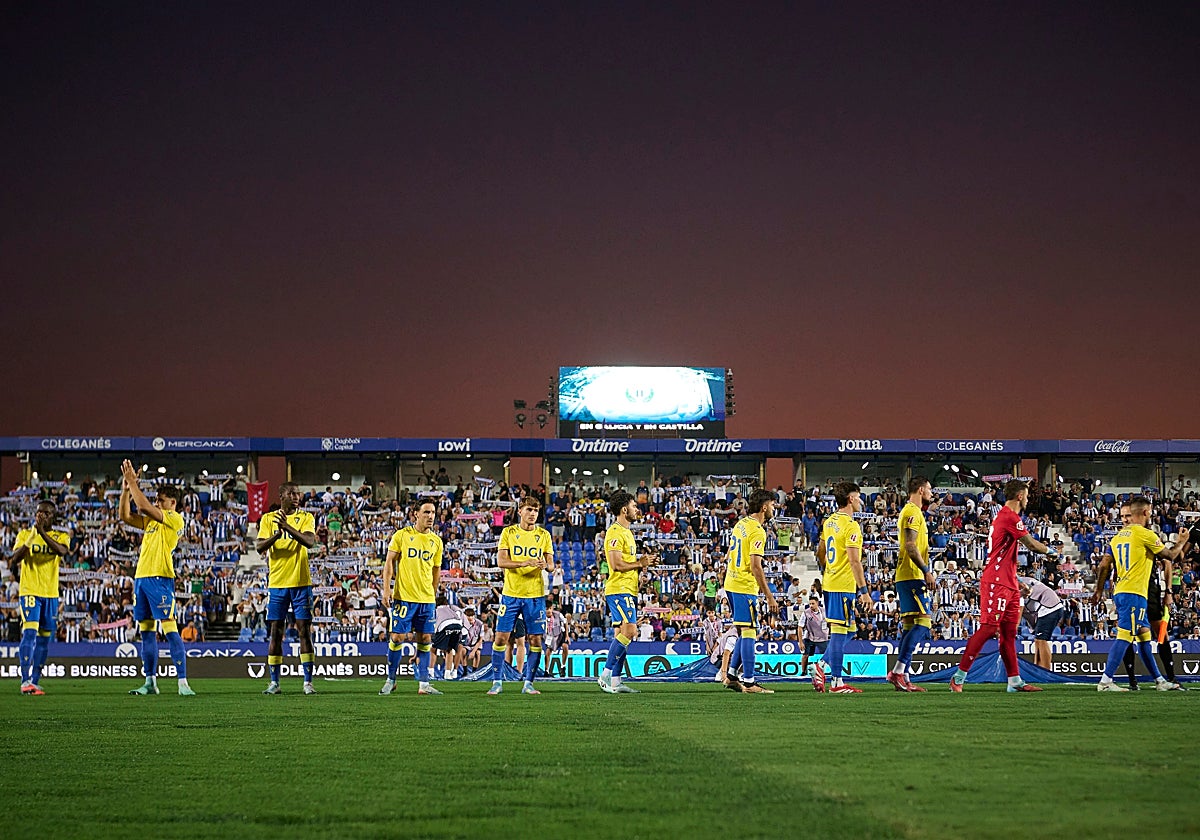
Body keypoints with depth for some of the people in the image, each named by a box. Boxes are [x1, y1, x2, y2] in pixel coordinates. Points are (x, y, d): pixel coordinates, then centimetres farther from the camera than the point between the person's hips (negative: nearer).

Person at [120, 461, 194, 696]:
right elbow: (124, 515, 17)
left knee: (170, 629, -13)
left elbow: (144, 506, -13)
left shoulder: (175, 519, -4)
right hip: (141, 577, 9)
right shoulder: (151, 520, 20)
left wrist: (133, 483, -6)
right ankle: (150, 681, 15)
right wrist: (126, 488, 9)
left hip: (160, 578, -9)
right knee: (146, 631, 10)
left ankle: (183, 682, -16)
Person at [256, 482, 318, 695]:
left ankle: (308, 682, 1)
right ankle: (274, 682, 9)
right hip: (276, 583, 1)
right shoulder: (268, 518, 6)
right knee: (275, 633, 3)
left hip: (301, 582, -1)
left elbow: (310, 541, -15)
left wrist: (288, 527, -28)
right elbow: (260, 547, -4)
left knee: (304, 631, -2)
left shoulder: (305, 517, 3)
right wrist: (277, 533, -21)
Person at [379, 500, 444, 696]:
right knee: (397, 637, -4)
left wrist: (433, 594, 14)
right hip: (403, 596, -4)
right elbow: (389, 562, -1)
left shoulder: (436, 541, 10)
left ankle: (423, 683, 7)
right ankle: (391, 680, 10)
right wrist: (386, 589, -10)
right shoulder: (402, 535, -1)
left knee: (424, 639, 3)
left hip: (426, 599, 4)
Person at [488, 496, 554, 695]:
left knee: (536, 639, 0)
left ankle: (528, 683, 10)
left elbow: (551, 565, 5)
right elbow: (501, 561, -7)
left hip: (535, 594, 1)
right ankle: (497, 682, 7)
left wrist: (546, 565, -19)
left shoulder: (544, 535, 6)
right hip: (511, 593, -1)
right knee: (501, 637, -4)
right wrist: (524, 562, -22)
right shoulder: (508, 533, 2)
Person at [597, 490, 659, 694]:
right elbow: (617, 564, -20)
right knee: (628, 631, -18)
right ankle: (606, 675, -14)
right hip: (619, 589, -10)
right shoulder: (615, 532, -12)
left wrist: (644, 562, 11)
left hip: (628, 590, 10)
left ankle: (615, 682, 7)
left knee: (623, 635, 7)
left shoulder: (626, 532, 21)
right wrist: (640, 563, -10)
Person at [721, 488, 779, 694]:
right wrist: (769, 597, -20)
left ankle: (731, 675, 17)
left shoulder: (741, 523, 12)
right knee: (749, 633, -6)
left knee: (746, 633, 16)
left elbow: (729, 556, 20)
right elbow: (755, 566, -21)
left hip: (731, 584, 9)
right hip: (745, 587, -9)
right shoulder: (758, 531, -16)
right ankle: (748, 682, -6)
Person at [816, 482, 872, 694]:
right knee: (839, 632, -5)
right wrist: (864, 591, -18)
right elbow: (854, 561, -19)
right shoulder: (851, 526, -15)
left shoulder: (829, 522, 12)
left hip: (829, 583, 9)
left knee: (849, 630, 17)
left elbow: (820, 553, 21)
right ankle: (836, 682, -3)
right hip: (844, 586, -9)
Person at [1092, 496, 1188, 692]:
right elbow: (1170, 555, 0)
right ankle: (1105, 681, -19)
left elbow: (1104, 566, 13)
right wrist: (1181, 542, 19)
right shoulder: (1145, 534, -8)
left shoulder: (1118, 536, 14)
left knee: (1144, 635, 14)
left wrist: (1099, 591, 21)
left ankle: (1159, 680, 20)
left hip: (1120, 593, 9)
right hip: (1134, 593, -9)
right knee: (1125, 636, -12)